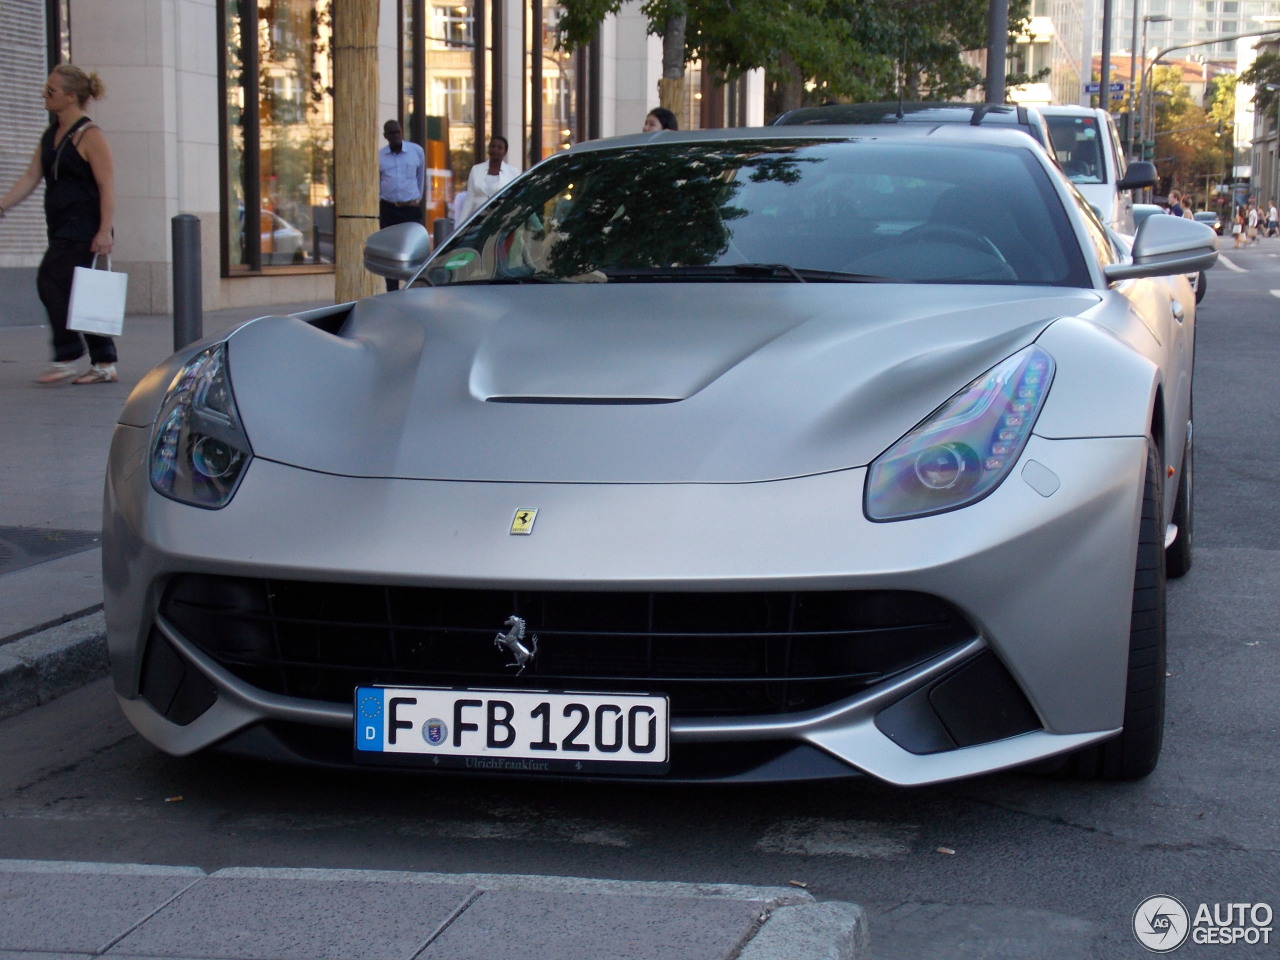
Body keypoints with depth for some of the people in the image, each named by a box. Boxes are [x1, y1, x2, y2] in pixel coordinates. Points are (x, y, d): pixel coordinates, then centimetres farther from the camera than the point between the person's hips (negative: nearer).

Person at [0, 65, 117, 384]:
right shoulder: (49, 136, 14)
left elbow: (107, 186, -15)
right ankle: (104, 364, 12)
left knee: (51, 282, -15)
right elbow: (31, 178, 16)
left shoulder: (90, 136, -11)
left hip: (83, 229, -9)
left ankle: (67, 357, -9)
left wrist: (105, 231, -21)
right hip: (61, 230, 9)